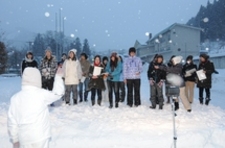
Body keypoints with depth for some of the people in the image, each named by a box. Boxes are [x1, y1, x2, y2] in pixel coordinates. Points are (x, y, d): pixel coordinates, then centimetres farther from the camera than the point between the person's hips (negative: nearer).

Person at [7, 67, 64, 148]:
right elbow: (58, 93, 4)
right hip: (40, 139, -3)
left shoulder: (15, 98, -1)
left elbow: (12, 122, 4)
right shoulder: (41, 94, -13)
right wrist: (58, 76, 16)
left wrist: (15, 140, 16)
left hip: (24, 141, 4)